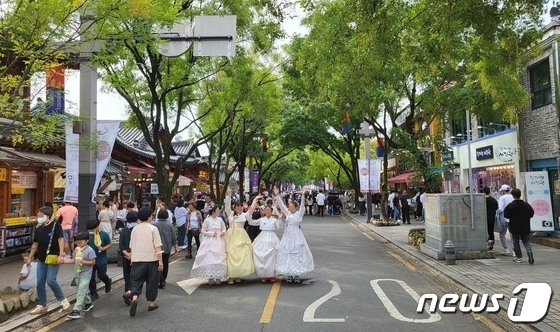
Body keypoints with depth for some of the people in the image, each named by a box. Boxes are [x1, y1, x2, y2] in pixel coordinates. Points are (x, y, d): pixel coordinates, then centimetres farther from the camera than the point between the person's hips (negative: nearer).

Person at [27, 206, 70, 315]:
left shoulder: (56, 226, -9)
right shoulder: (38, 229, 10)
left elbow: (61, 240, -16)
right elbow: (35, 244, 18)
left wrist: (61, 255, -25)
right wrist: (30, 258, 19)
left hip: (53, 258, -7)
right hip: (41, 259, 7)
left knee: (51, 280, -14)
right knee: (40, 283, 8)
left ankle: (63, 299, 6)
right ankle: (42, 305, 21)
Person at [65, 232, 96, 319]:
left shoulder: (89, 250, -14)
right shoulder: (76, 249, 8)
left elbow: (93, 262, -13)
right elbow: (74, 260, 17)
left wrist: (84, 262, -25)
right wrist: (64, 261, 7)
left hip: (85, 275, -8)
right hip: (78, 274, 8)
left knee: (81, 293, -10)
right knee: (84, 290, 20)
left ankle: (76, 311, -12)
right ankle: (88, 303, 40)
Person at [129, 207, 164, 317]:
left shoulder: (135, 229, 6)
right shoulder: (153, 229, -7)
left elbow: (131, 247, 13)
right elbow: (158, 246, -12)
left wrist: (132, 259, 25)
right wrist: (160, 261, -10)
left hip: (137, 260, 3)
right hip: (151, 259, -3)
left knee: (137, 281, 8)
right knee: (152, 282, 10)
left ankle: (134, 298, -17)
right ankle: (151, 303, 19)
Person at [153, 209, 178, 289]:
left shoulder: (155, 225, -11)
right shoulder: (170, 225, -2)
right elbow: (174, 237, 2)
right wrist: (175, 247, 12)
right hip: (167, 248, 3)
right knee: (165, 264, 18)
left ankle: (161, 281, -13)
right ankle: (164, 279, 30)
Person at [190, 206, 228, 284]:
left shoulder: (220, 220, 6)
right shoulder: (207, 220, -4)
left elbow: (224, 229, 17)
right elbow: (203, 231, 0)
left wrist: (223, 232, -4)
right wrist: (212, 233, -11)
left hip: (219, 241, 3)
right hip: (210, 241, -3)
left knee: (219, 259, 1)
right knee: (209, 259, -6)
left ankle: (218, 277, 8)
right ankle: (210, 277, 3)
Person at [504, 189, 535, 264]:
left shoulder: (510, 206, -12)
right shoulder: (526, 204, -3)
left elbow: (506, 215, -7)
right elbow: (532, 214, 6)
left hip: (514, 227, -2)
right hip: (525, 227, 2)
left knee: (516, 242, 8)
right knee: (526, 241, 12)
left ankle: (519, 257, 9)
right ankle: (529, 251, -16)